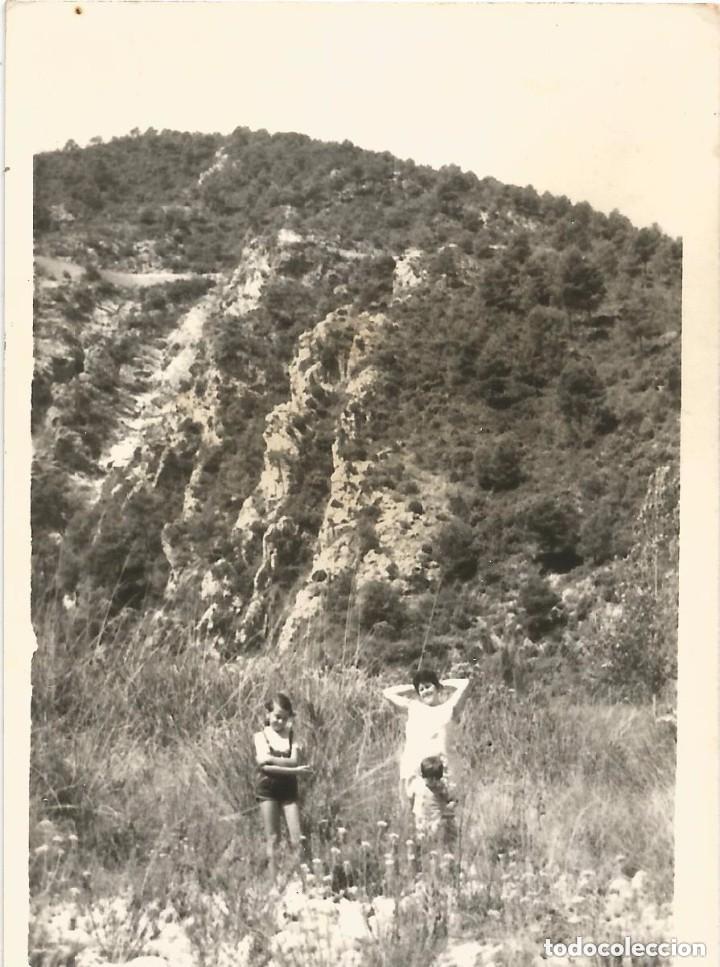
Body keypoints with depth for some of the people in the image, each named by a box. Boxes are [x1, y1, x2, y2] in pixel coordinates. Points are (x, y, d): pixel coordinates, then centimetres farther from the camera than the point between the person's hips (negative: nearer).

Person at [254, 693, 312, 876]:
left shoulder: (291, 735, 7)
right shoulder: (261, 736, 1)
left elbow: (296, 761, -8)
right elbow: (266, 766, -13)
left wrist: (271, 759, -17)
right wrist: (294, 770, -18)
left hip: (289, 789, 2)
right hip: (268, 789, -2)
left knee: (297, 839, -3)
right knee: (272, 838, 1)